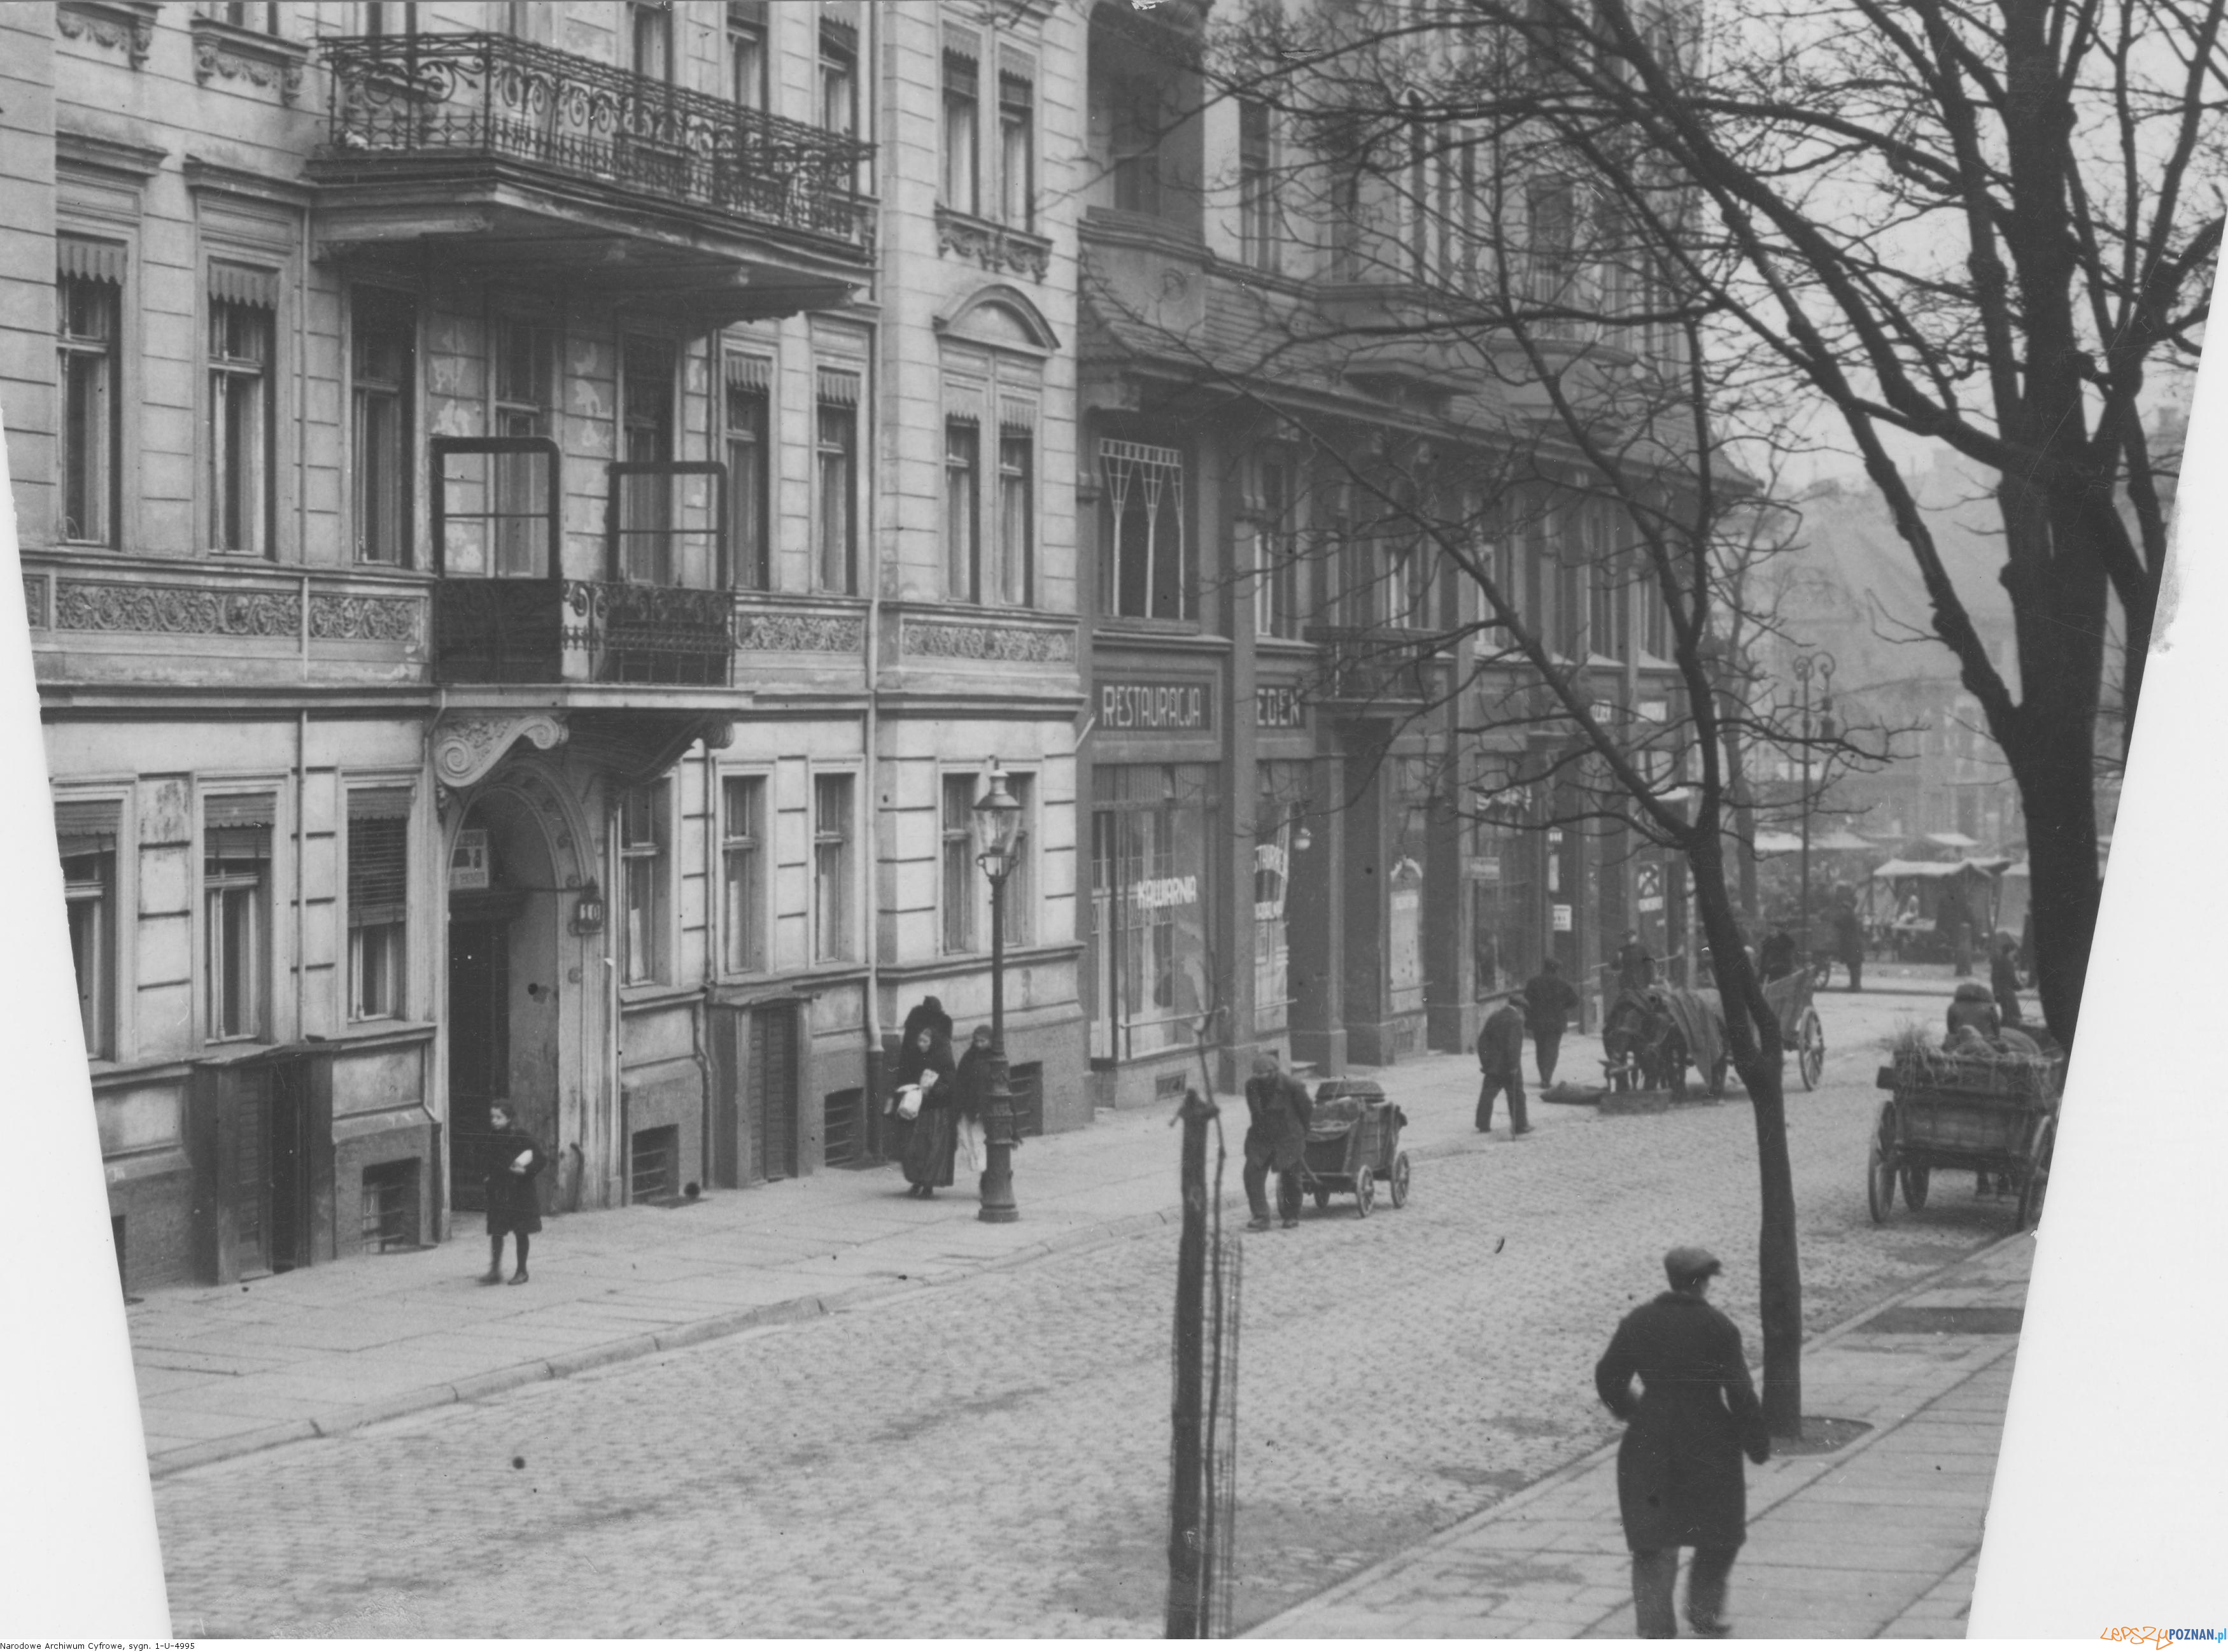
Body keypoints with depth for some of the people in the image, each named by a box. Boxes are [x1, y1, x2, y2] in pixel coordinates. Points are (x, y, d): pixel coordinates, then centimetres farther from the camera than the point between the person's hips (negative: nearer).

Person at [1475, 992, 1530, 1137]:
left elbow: (1483, 1040, 8)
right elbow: (1513, 1045, -21)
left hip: (1492, 1065, 6)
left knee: (1487, 1095, 9)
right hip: (1509, 1068, -6)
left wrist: (1484, 1061, 12)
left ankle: (1483, 1125, 9)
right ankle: (1520, 1126, 7)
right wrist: (1513, 1065, -17)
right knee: (1516, 1096, 4)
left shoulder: (1493, 1017, 8)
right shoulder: (1516, 1020, -14)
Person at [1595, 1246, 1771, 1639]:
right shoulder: (1719, 1328, -10)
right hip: (1709, 1442, -2)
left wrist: (1630, 1414, 21)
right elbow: (1740, 1395, -10)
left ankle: (1655, 1625, 0)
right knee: (1720, 1532, 19)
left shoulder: (1639, 1322, 0)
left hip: (1649, 1444, 2)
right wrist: (1758, 1444, 0)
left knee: (1654, 1540, 7)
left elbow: (1608, 1378, 3)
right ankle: (1705, 1612, 22)